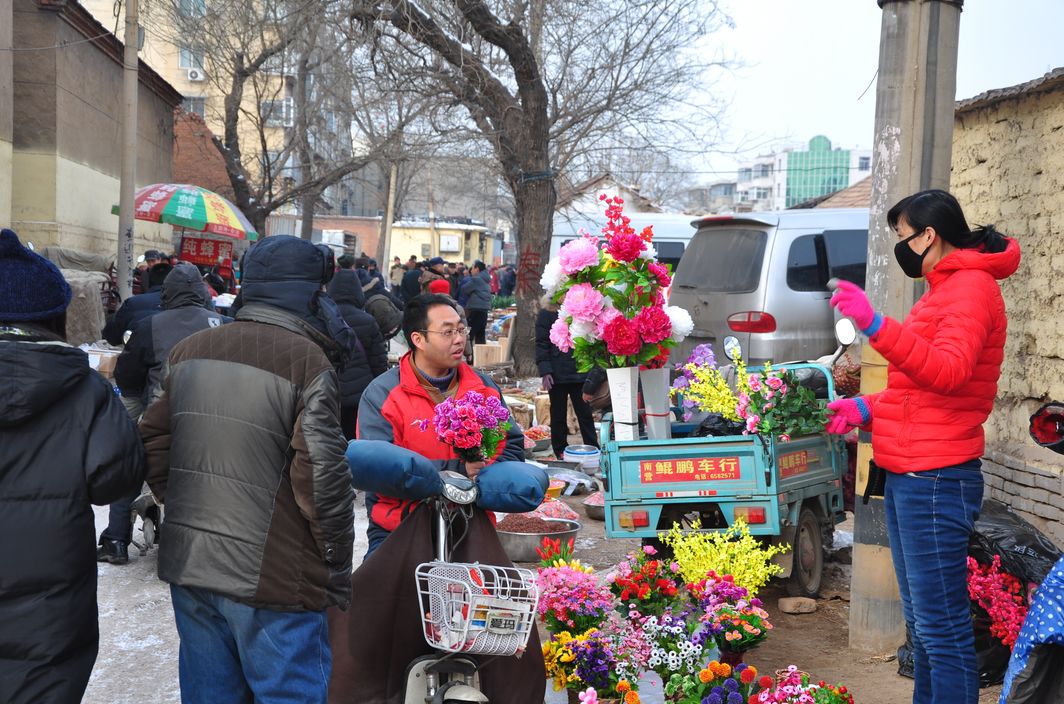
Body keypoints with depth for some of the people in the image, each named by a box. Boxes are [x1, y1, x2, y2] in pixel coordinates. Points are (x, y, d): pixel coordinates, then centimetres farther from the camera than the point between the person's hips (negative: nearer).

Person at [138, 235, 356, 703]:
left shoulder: (189, 350, 6)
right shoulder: (306, 360, -14)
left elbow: (154, 442, 11)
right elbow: (322, 475, -16)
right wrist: (338, 570, -6)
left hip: (188, 564, 6)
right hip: (271, 576, -6)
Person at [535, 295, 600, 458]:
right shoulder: (547, 312, -1)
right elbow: (541, 344, -5)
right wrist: (545, 371, -14)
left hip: (580, 372, 3)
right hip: (558, 374, -2)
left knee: (585, 414, 4)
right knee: (559, 415, 8)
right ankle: (561, 452, 18)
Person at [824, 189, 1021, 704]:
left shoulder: (972, 287, -10)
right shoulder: (945, 288, 21)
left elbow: (948, 372, -27)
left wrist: (877, 326, -38)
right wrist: (869, 408, 14)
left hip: (935, 482, -10)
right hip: (907, 477, 10)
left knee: (943, 628, -5)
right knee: (921, 621, 18)